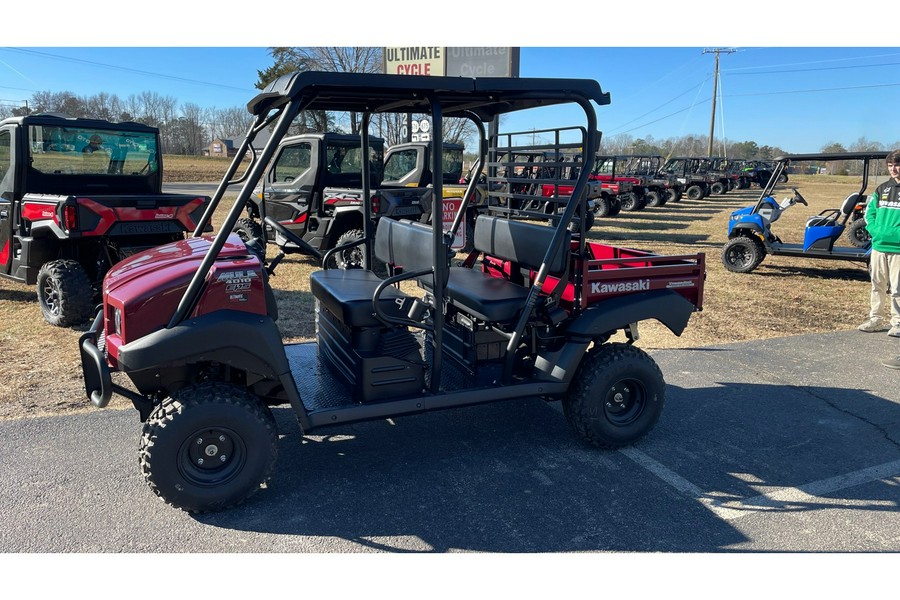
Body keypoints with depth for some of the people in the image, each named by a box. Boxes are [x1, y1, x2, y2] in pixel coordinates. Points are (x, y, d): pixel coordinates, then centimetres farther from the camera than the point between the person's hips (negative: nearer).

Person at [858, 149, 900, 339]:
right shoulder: (882, 189, 11)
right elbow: (870, 212, 14)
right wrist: (875, 230, -1)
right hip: (878, 246, 5)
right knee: (877, 285, 13)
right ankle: (876, 319, 24)